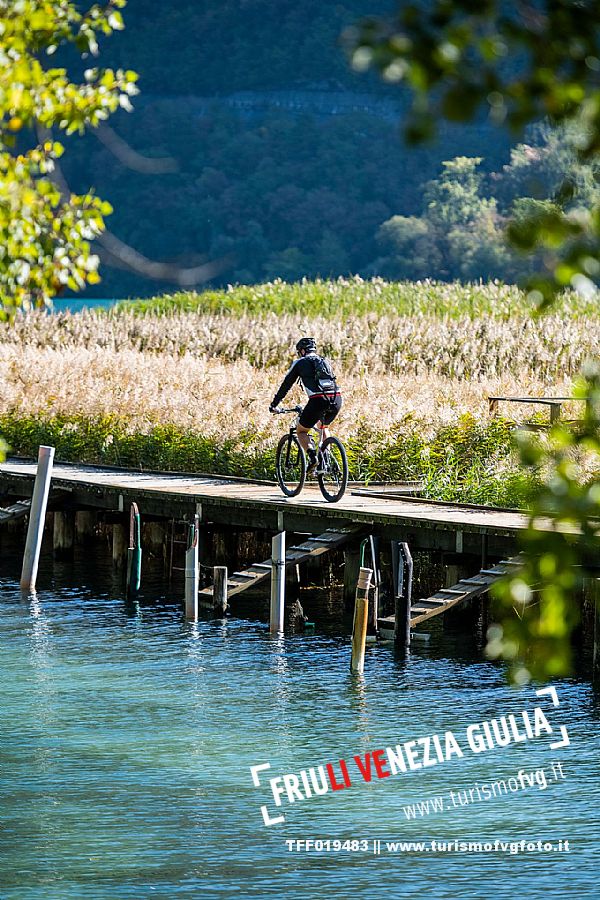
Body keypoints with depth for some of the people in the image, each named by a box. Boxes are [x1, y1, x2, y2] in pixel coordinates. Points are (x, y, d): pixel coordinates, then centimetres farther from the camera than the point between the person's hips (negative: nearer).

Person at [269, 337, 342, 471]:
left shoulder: (300, 363, 14)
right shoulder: (325, 362, 29)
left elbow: (286, 385, 18)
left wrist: (274, 405, 29)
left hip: (318, 400, -5)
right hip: (336, 400, 5)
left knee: (301, 431, 14)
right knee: (323, 427, 34)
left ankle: (312, 456, -12)